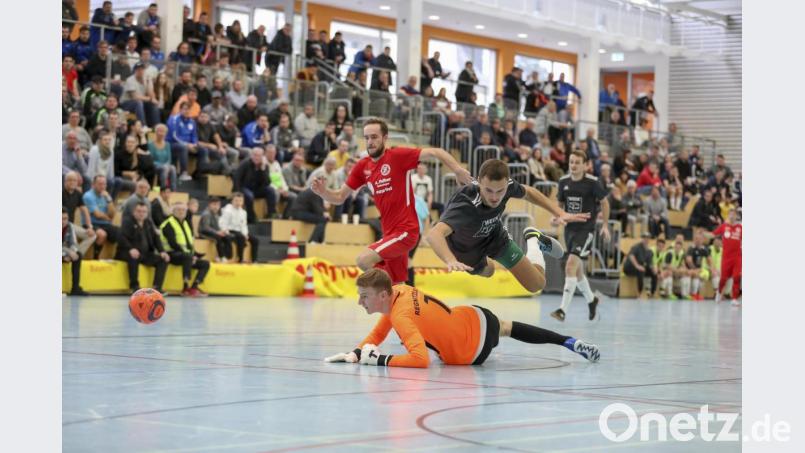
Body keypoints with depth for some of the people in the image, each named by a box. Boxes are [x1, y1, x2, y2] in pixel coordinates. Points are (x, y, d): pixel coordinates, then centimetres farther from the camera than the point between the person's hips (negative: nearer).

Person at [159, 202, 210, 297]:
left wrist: (193, 255, -1)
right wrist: (189, 254, -20)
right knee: (188, 256, -38)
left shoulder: (186, 223, 20)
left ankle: (194, 287, -20)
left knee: (205, 264, -3)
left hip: (186, 254, 9)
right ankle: (186, 288, -43)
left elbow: (190, 243, 19)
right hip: (172, 255, -9)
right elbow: (173, 243, -17)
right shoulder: (168, 225, -7)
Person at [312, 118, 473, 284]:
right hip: (390, 232, 7)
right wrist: (323, 191, -9)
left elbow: (435, 152, -16)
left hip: (405, 230, -7)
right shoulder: (362, 166, 7)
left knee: (364, 260, -23)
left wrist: (458, 171, -30)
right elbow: (339, 197, 12)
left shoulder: (397, 156, -10)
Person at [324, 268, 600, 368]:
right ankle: (570, 343, 47)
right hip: (474, 317, 8)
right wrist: (356, 354, -12)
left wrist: (378, 359, -39)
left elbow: (421, 360, -45)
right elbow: (377, 335, 5)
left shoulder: (401, 316, -34)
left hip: (473, 351, -8)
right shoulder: (398, 291, -7)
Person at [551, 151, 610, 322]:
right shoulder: (564, 181, 2)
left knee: (571, 266, -19)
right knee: (577, 270, 16)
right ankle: (591, 299, 42)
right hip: (569, 229, 6)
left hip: (586, 229, -6)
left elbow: (604, 202, 1)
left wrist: (605, 225, 0)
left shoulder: (592, 182, -11)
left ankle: (563, 309, -21)